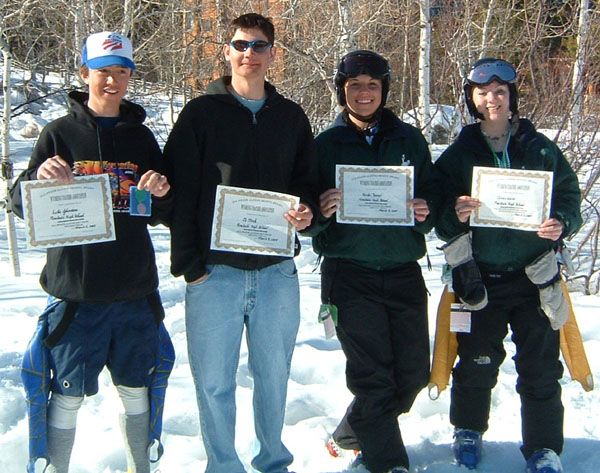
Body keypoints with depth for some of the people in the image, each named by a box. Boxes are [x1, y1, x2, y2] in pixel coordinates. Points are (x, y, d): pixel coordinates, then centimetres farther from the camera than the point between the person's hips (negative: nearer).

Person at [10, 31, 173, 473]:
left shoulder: (142, 137, 9)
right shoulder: (59, 134, 0)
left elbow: (161, 215, 13)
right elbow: (22, 205, -5)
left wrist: (162, 194, -10)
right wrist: (40, 179, -25)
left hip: (135, 291, 3)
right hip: (76, 291, -3)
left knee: (136, 389, 13)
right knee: (68, 395, 3)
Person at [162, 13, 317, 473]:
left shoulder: (291, 117, 10)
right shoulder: (201, 113, 1)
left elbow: (307, 182, 15)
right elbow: (181, 191, -3)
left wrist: (306, 211, -8)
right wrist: (188, 262, -9)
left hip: (276, 270, 3)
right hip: (215, 270, -2)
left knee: (274, 374, 12)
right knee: (214, 380, 2)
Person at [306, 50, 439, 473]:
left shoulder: (409, 139, 9)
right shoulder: (326, 144, 3)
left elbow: (433, 194, 13)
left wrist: (426, 211, -9)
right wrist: (322, 212, -20)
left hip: (403, 271, 3)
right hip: (350, 274, -3)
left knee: (414, 372, 7)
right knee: (373, 375, -6)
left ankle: (355, 432, 31)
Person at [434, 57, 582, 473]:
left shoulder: (540, 149, 4)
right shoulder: (457, 155, 3)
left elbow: (570, 198, 6)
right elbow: (438, 220, 2)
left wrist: (561, 223, -15)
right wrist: (455, 216, -22)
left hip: (534, 276, 0)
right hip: (480, 278, 0)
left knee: (540, 367, 3)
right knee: (477, 363, 7)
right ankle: (469, 430, 32)